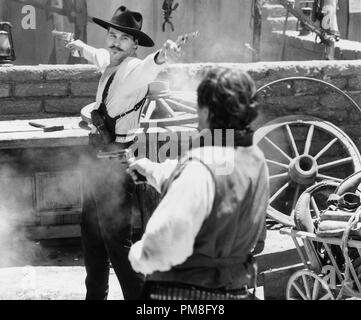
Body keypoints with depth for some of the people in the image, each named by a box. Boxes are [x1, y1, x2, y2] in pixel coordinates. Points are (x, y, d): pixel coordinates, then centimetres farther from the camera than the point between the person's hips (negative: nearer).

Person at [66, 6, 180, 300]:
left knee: (116, 237, -9)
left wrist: (162, 57, -66)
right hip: (98, 156, 9)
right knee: (91, 230, 19)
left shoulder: (134, 69, -19)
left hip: (117, 162, -9)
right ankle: (96, 293, 34)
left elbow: (146, 69, -44)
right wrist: (80, 46, 53)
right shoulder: (110, 62, 7)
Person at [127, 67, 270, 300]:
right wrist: (153, 170, 29)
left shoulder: (201, 168, -25)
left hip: (188, 292, -7)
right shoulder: (256, 159, 1)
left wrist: (139, 256, -12)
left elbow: (167, 242, -31)